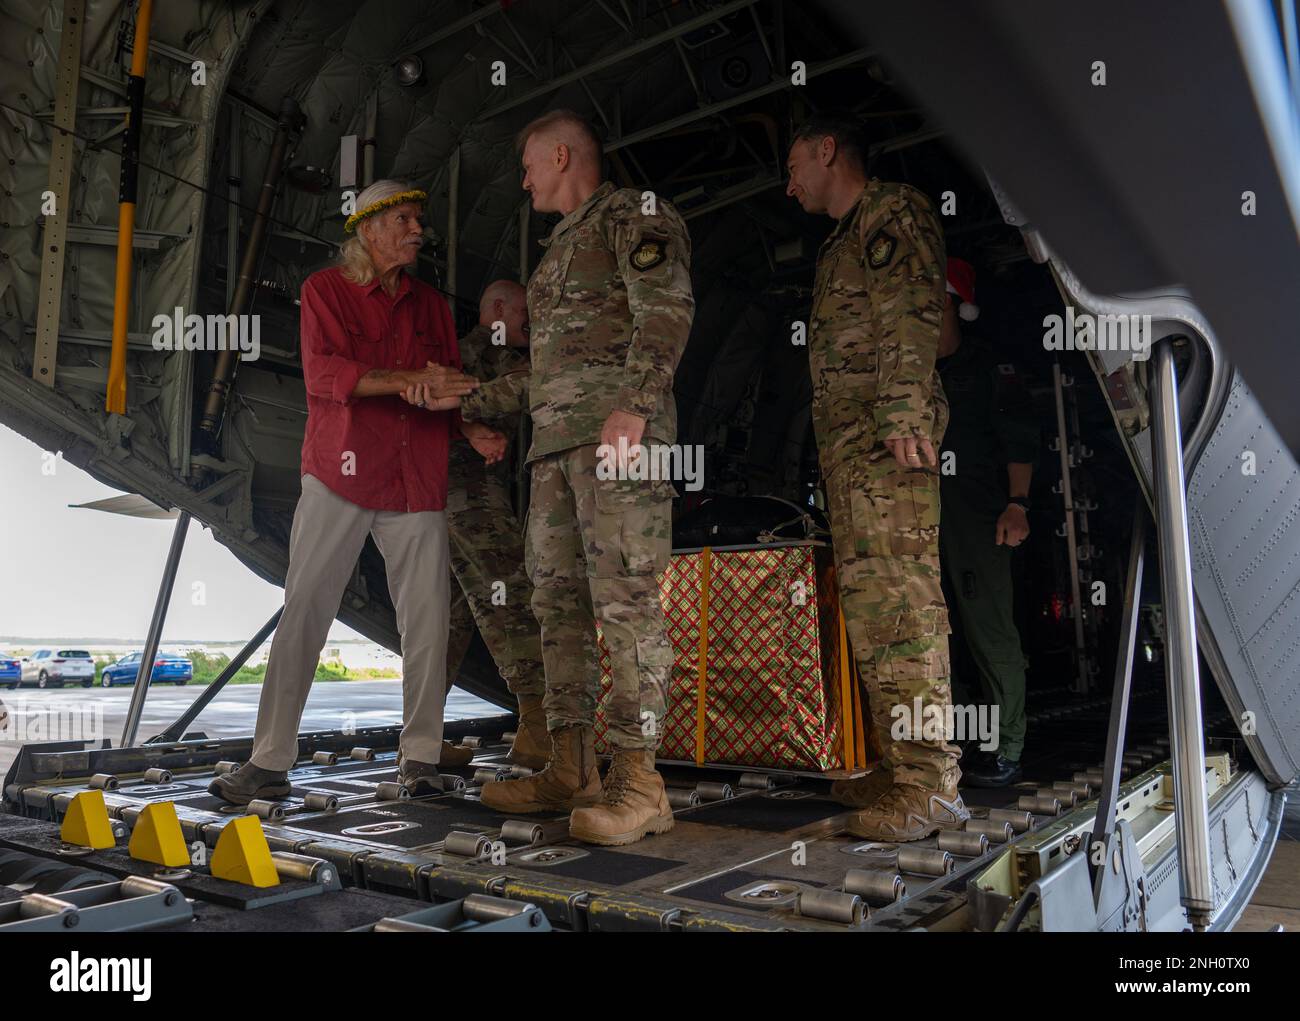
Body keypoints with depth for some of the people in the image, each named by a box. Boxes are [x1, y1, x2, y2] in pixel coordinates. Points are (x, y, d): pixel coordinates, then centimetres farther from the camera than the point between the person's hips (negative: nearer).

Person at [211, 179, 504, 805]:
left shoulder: (431, 305, 18)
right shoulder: (324, 290, 7)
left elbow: (448, 390, 17)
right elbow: (322, 373, -10)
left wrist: (473, 432, -3)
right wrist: (408, 382, -18)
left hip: (417, 483, 3)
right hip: (339, 475, -3)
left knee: (427, 621, 0)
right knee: (303, 613, -2)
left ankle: (420, 758, 12)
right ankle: (270, 762, 7)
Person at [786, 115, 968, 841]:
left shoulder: (891, 211, 2)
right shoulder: (846, 240, 30)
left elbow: (913, 311, -13)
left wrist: (901, 410, -24)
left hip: (883, 436, -10)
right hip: (849, 442, 10)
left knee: (895, 601, -14)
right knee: (874, 602, 8)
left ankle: (931, 784, -11)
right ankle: (903, 766, 15)